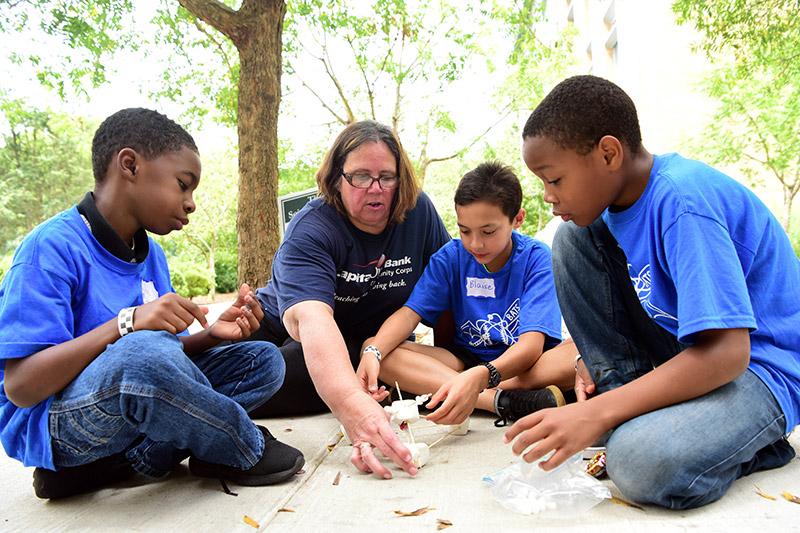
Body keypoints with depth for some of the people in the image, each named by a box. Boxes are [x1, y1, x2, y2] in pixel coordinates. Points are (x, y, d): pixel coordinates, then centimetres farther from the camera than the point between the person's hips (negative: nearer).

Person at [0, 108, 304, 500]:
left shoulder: (151, 253, 7)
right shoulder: (54, 247, -17)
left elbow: (169, 356, 8)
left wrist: (212, 333, -11)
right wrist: (128, 323, -31)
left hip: (136, 405, 8)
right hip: (51, 421, -7)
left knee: (264, 361, 0)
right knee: (143, 350, -39)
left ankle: (141, 458, -14)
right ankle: (244, 451, -12)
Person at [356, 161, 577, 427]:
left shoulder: (536, 258, -14)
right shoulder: (450, 256, -4)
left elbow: (531, 343, -25)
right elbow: (410, 312, -10)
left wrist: (480, 377, -45)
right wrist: (373, 352, -32)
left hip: (523, 362, -2)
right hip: (466, 359, 3)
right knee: (374, 349, -20)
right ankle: (504, 401, -34)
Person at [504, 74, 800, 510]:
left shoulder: (683, 202, -27)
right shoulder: (621, 195, -1)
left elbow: (725, 353, -31)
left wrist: (596, 414, -33)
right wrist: (596, 359, -2)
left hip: (758, 365, -8)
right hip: (689, 351, 8)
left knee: (643, 464, -36)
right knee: (573, 238, -5)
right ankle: (628, 401, -4)